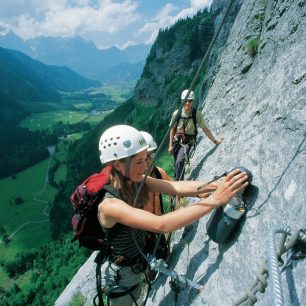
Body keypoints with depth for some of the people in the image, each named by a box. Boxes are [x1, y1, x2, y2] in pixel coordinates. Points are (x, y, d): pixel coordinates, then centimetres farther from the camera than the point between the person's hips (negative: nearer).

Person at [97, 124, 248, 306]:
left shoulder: (136, 181, -17)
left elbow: (175, 187, -28)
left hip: (138, 262, 6)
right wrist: (215, 200, -50)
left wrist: (216, 185, -41)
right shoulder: (109, 205, -38)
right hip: (120, 275, -6)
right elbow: (162, 225, -49)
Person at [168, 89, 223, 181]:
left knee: (180, 162, -22)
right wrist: (170, 145, 0)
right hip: (177, 140, 3)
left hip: (188, 142, -2)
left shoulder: (197, 114, -14)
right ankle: (177, 178, 35)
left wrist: (215, 141, -11)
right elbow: (172, 129, -1)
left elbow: (205, 129, -9)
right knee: (177, 163, 12)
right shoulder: (176, 113, -9)